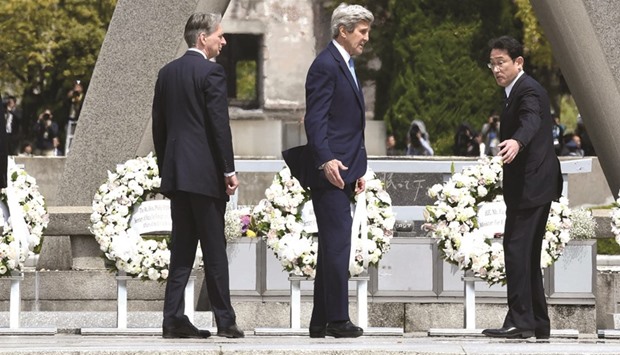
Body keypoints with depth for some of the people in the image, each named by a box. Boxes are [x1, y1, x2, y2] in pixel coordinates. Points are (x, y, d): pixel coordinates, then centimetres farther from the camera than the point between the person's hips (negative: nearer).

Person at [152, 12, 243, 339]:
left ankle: (174, 320, 3)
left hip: (175, 172, 7)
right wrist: (229, 170, -10)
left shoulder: (167, 73, 12)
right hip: (205, 172, -7)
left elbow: (158, 126, 15)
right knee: (214, 250, -2)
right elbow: (219, 124, -14)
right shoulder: (211, 72, -9)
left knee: (182, 249, 8)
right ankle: (225, 321, 2)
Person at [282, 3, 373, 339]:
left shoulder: (346, 66, 20)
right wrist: (326, 160, -28)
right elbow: (315, 119, -18)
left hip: (342, 170, 10)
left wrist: (358, 169, 21)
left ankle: (321, 321, 13)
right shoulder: (326, 65, -11)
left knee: (332, 245, 10)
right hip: (329, 169, -10)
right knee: (337, 241, -11)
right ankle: (337, 319, -10)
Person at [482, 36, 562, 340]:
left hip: (530, 185, -11)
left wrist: (516, 142, -54)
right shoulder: (520, 90, 18)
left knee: (516, 249, -15)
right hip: (533, 186, 11)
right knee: (528, 255, 13)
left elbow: (531, 121, -35)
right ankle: (538, 323, 16)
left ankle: (519, 320, -19)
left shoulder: (528, 91, -14)